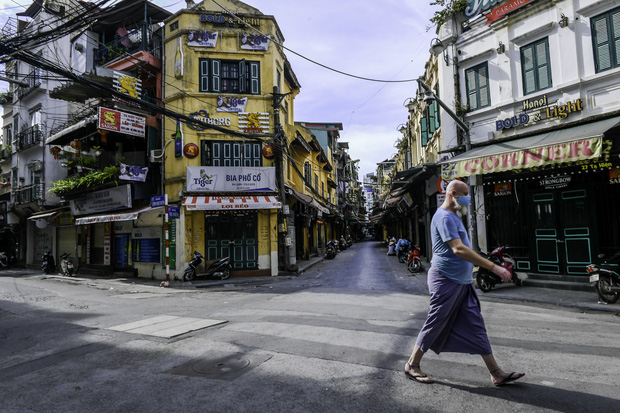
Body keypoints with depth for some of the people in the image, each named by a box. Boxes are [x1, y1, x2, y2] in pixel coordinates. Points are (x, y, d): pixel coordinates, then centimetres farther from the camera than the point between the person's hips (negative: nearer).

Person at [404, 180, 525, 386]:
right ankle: (412, 365, 17)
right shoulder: (445, 217, -17)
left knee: (476, 326, 10)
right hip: (446, 280, -10)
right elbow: (459, 249, -29)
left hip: (463, 281, 10)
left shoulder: (453, 216, 16)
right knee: (434, 325, 1)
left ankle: (496, 373, 17)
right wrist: (493, 267, -30)